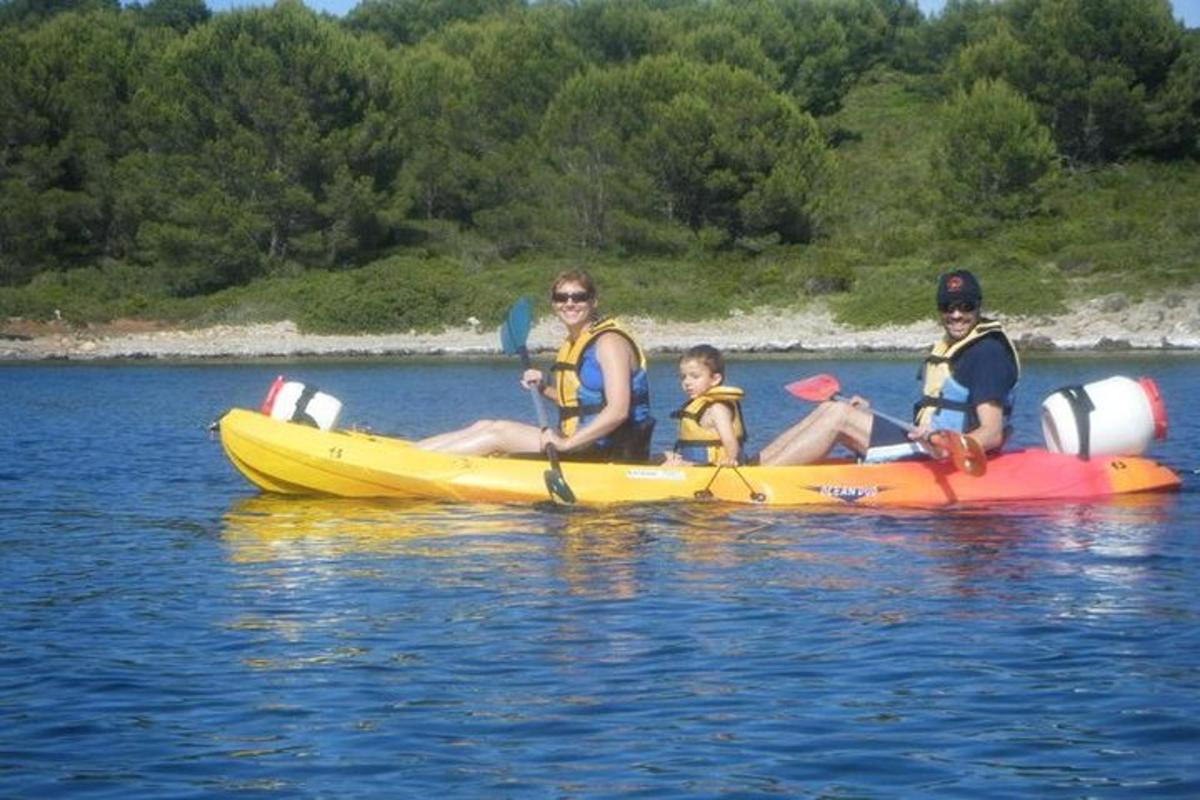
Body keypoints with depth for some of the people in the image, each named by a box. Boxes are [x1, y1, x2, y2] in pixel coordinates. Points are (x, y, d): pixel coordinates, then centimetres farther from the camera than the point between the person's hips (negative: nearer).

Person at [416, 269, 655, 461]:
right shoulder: (572, 344, 15)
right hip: (587, 446, 9)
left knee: (498, 432, -13)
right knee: (485, 426, 3)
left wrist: (567, 443, -27)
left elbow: (617, 411, -24)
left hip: (609, 454, -9)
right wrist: (544, 388, 9)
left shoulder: (609, 341, -13)